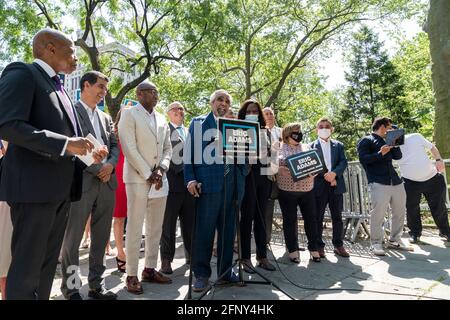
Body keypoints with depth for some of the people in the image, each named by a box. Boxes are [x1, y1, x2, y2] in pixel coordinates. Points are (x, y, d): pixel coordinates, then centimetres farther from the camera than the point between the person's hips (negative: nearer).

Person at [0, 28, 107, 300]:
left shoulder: (58, 87, 21)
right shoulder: (22, 73, -5)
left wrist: (88, 154, 7)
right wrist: (65, 143, -19)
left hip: (60, 188, 9)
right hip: (34, 186, -8)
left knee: (47, 264, 16)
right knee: (26, 268, 1)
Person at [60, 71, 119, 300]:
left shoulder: (106, 118, 20)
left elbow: (115, 146, 15)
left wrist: (110, 164, -6)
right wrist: (98, 169, -10)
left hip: (107, 182, 6)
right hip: (81, 181, -6)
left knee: (101, 237, 9)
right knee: (72, 237, 4)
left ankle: (96, 284, 21)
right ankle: (69, 287, 18)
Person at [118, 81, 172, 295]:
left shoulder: (161, 119, 16)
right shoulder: (129, 114, -1)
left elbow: (167, 148, 14)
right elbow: (129, 149, -11)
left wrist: (160, 170, -4)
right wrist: (148, 175, -13)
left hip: (160, 179, 6)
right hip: (138, 178, -6)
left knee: (155, 228, 10)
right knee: (134, 228, -1)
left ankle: (150, 269, 22)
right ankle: (132, 275, 10)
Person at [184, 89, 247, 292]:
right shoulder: (198, 123, 7)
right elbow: (189, 152, 1)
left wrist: (242, 175, 1)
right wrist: (191, 179, -8)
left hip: (232, 185, 4)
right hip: (208, 183, -4)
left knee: (228, 230, 11)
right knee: (204, 230, -1)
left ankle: (225, 271, 25)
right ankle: (201, 274, 14)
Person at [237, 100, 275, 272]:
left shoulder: (265, 131, 15)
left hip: (263, 176, 5)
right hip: (248, 177, -4)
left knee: (261, 217, 9)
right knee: (247, 216, 0)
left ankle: (262, 256, 19)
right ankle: (245, 258, 11)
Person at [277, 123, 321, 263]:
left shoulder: (306, 147, 14)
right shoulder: (280, 148, 3)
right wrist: (289, 171, -19)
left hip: (307, 190, 3)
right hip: (287, 190, -3)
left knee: (311, 219, 5)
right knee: (290, 221, 4)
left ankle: (314, 249, 21)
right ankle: (293, 250, 17)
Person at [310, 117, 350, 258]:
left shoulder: (338, 145, 13)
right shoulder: (312, 146, 4)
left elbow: (343, 162, 0)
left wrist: (334, 173, -18)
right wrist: (326, 176, -13)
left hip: (336, 185, 2)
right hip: (319, 186, -2)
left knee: (337, 217, 9)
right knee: (318, 217, 4)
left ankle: (338, 245, 20)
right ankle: (319, 246, 14)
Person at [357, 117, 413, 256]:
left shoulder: (387, 141, 26)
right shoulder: (366, 141, 2)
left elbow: (398, 156, 17)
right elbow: (363, 158, -11)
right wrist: (380, 153, -19)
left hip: (396, 182, 8)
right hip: (378, 183, -8)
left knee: (400, 212, 12)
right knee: (377, 215, -8)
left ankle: (394, 240, 26)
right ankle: (376, 243, 4)